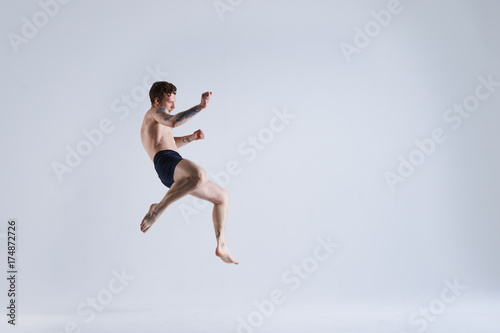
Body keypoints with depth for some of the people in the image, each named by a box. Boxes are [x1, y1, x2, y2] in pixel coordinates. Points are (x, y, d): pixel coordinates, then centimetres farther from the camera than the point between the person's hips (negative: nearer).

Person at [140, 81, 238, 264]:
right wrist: (200, 106, -18)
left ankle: (221, 246, 12)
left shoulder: (153, 122, 36)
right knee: (200, 176, -43)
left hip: (173, 176, 10)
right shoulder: (155, 111, 8)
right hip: (166, 161, -10)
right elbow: (172, 121, -16)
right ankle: (157, 209, -28)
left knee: (222, 196, 18)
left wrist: (191, 137, 33)